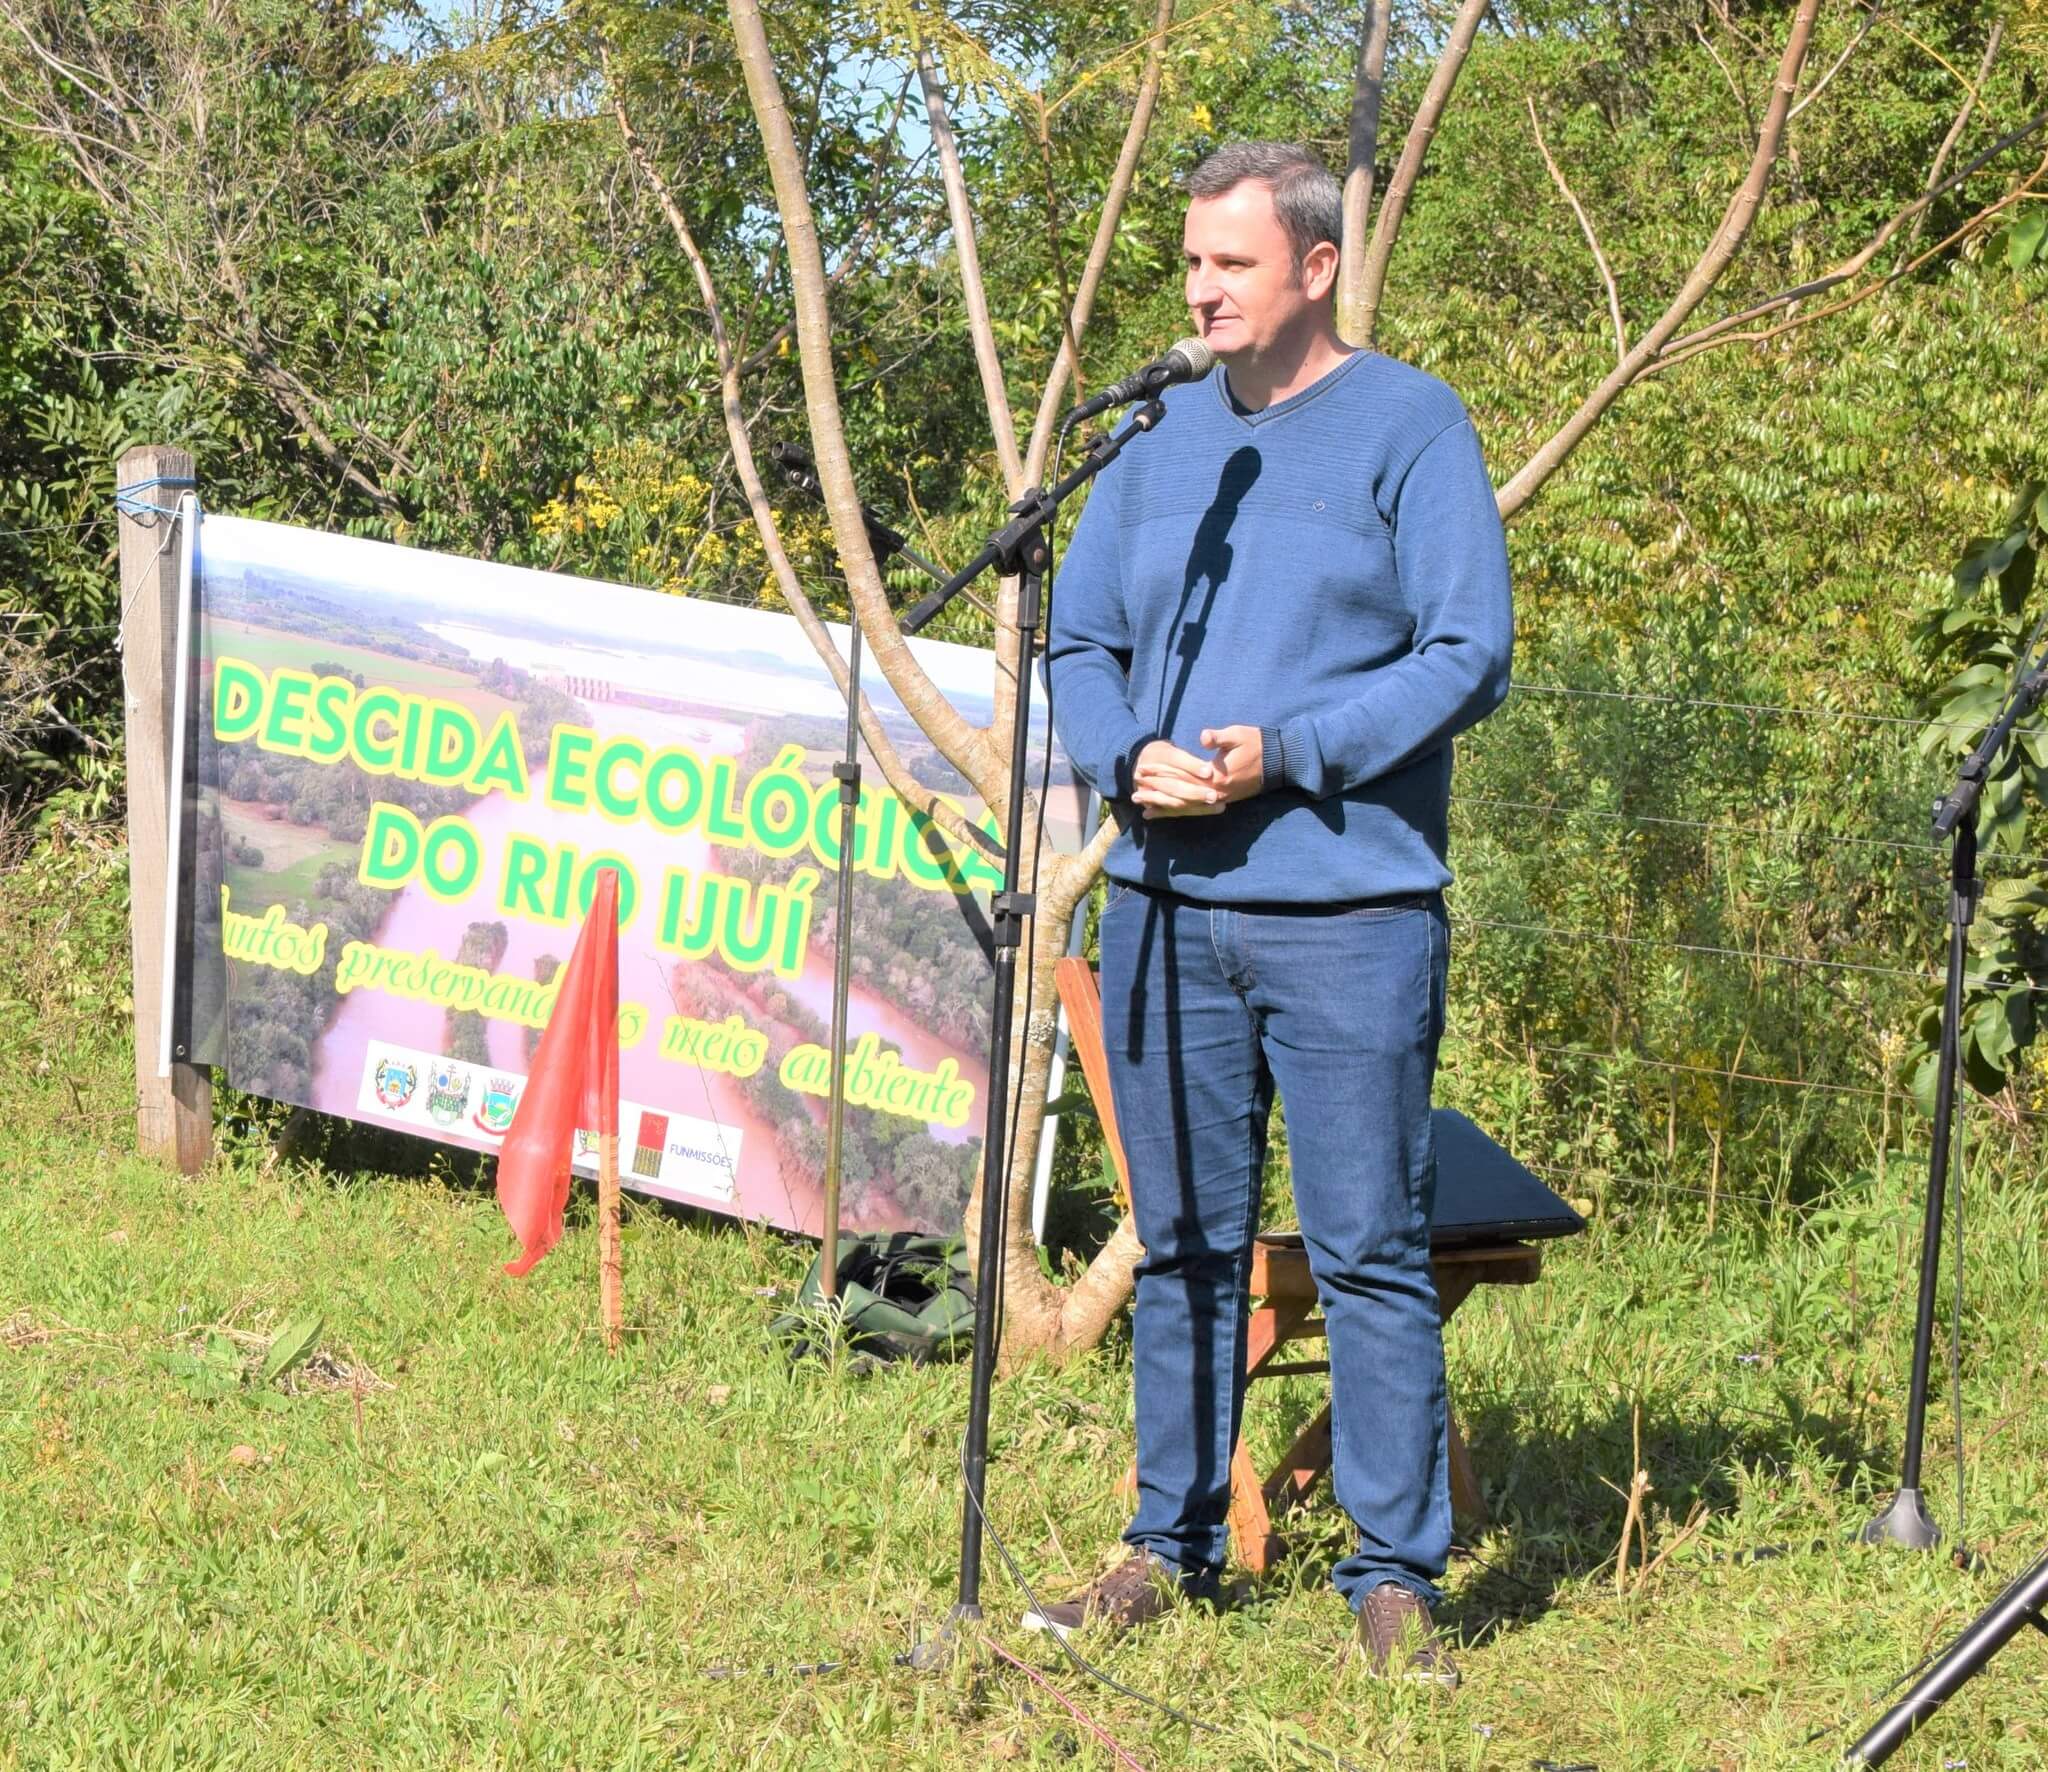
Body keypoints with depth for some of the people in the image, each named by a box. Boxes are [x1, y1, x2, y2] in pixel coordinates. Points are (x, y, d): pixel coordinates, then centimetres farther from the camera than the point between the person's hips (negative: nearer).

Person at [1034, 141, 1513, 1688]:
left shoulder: (1410, 428, -2)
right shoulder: (1161, 438, 14)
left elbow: (1469, 655, -8)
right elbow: (1080, 644, 16)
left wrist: (1280, 755, -16)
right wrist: (1131, 757, -5)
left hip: (1349, 911, -5)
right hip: (1163, 905, 5)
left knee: (1369, 1251, -4)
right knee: (1184, 1246, 11)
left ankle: (1397, 1577, 1)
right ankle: (1174, 1547, 20)